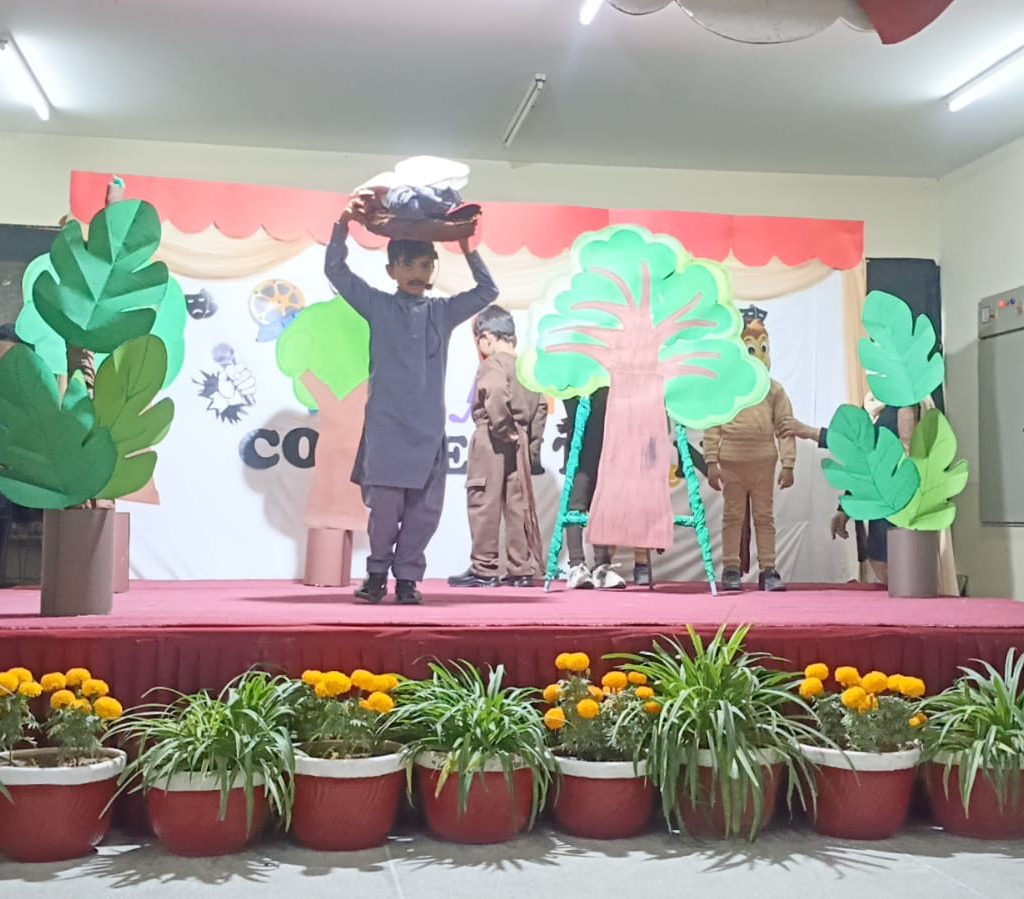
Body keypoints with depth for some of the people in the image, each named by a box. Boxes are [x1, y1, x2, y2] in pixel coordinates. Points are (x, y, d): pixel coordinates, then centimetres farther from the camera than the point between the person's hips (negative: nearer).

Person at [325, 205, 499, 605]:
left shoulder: (443, 312, 13)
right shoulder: (378, 306, 7)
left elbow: (487, 291, 16)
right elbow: (336, 271, 5)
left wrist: (468, 249, 8)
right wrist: (343, 224, -4)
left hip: (428, 428, 2)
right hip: (385, 426, -2)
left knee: (424, 509, 1)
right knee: (385, 505, -5)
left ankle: (407, 576, 15)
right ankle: (377, 572, 14)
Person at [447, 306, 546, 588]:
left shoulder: (493, 364, -9)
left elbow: (495, 395, -30)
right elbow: (540, 405, 15)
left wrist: (503, 428, -20)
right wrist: (532, 443, 15)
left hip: (492, 441, -8)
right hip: (519, 443, 8)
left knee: (484, 503, -2)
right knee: (518, 504, 9)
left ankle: (483, 569, 1)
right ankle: (522, 570, 12)